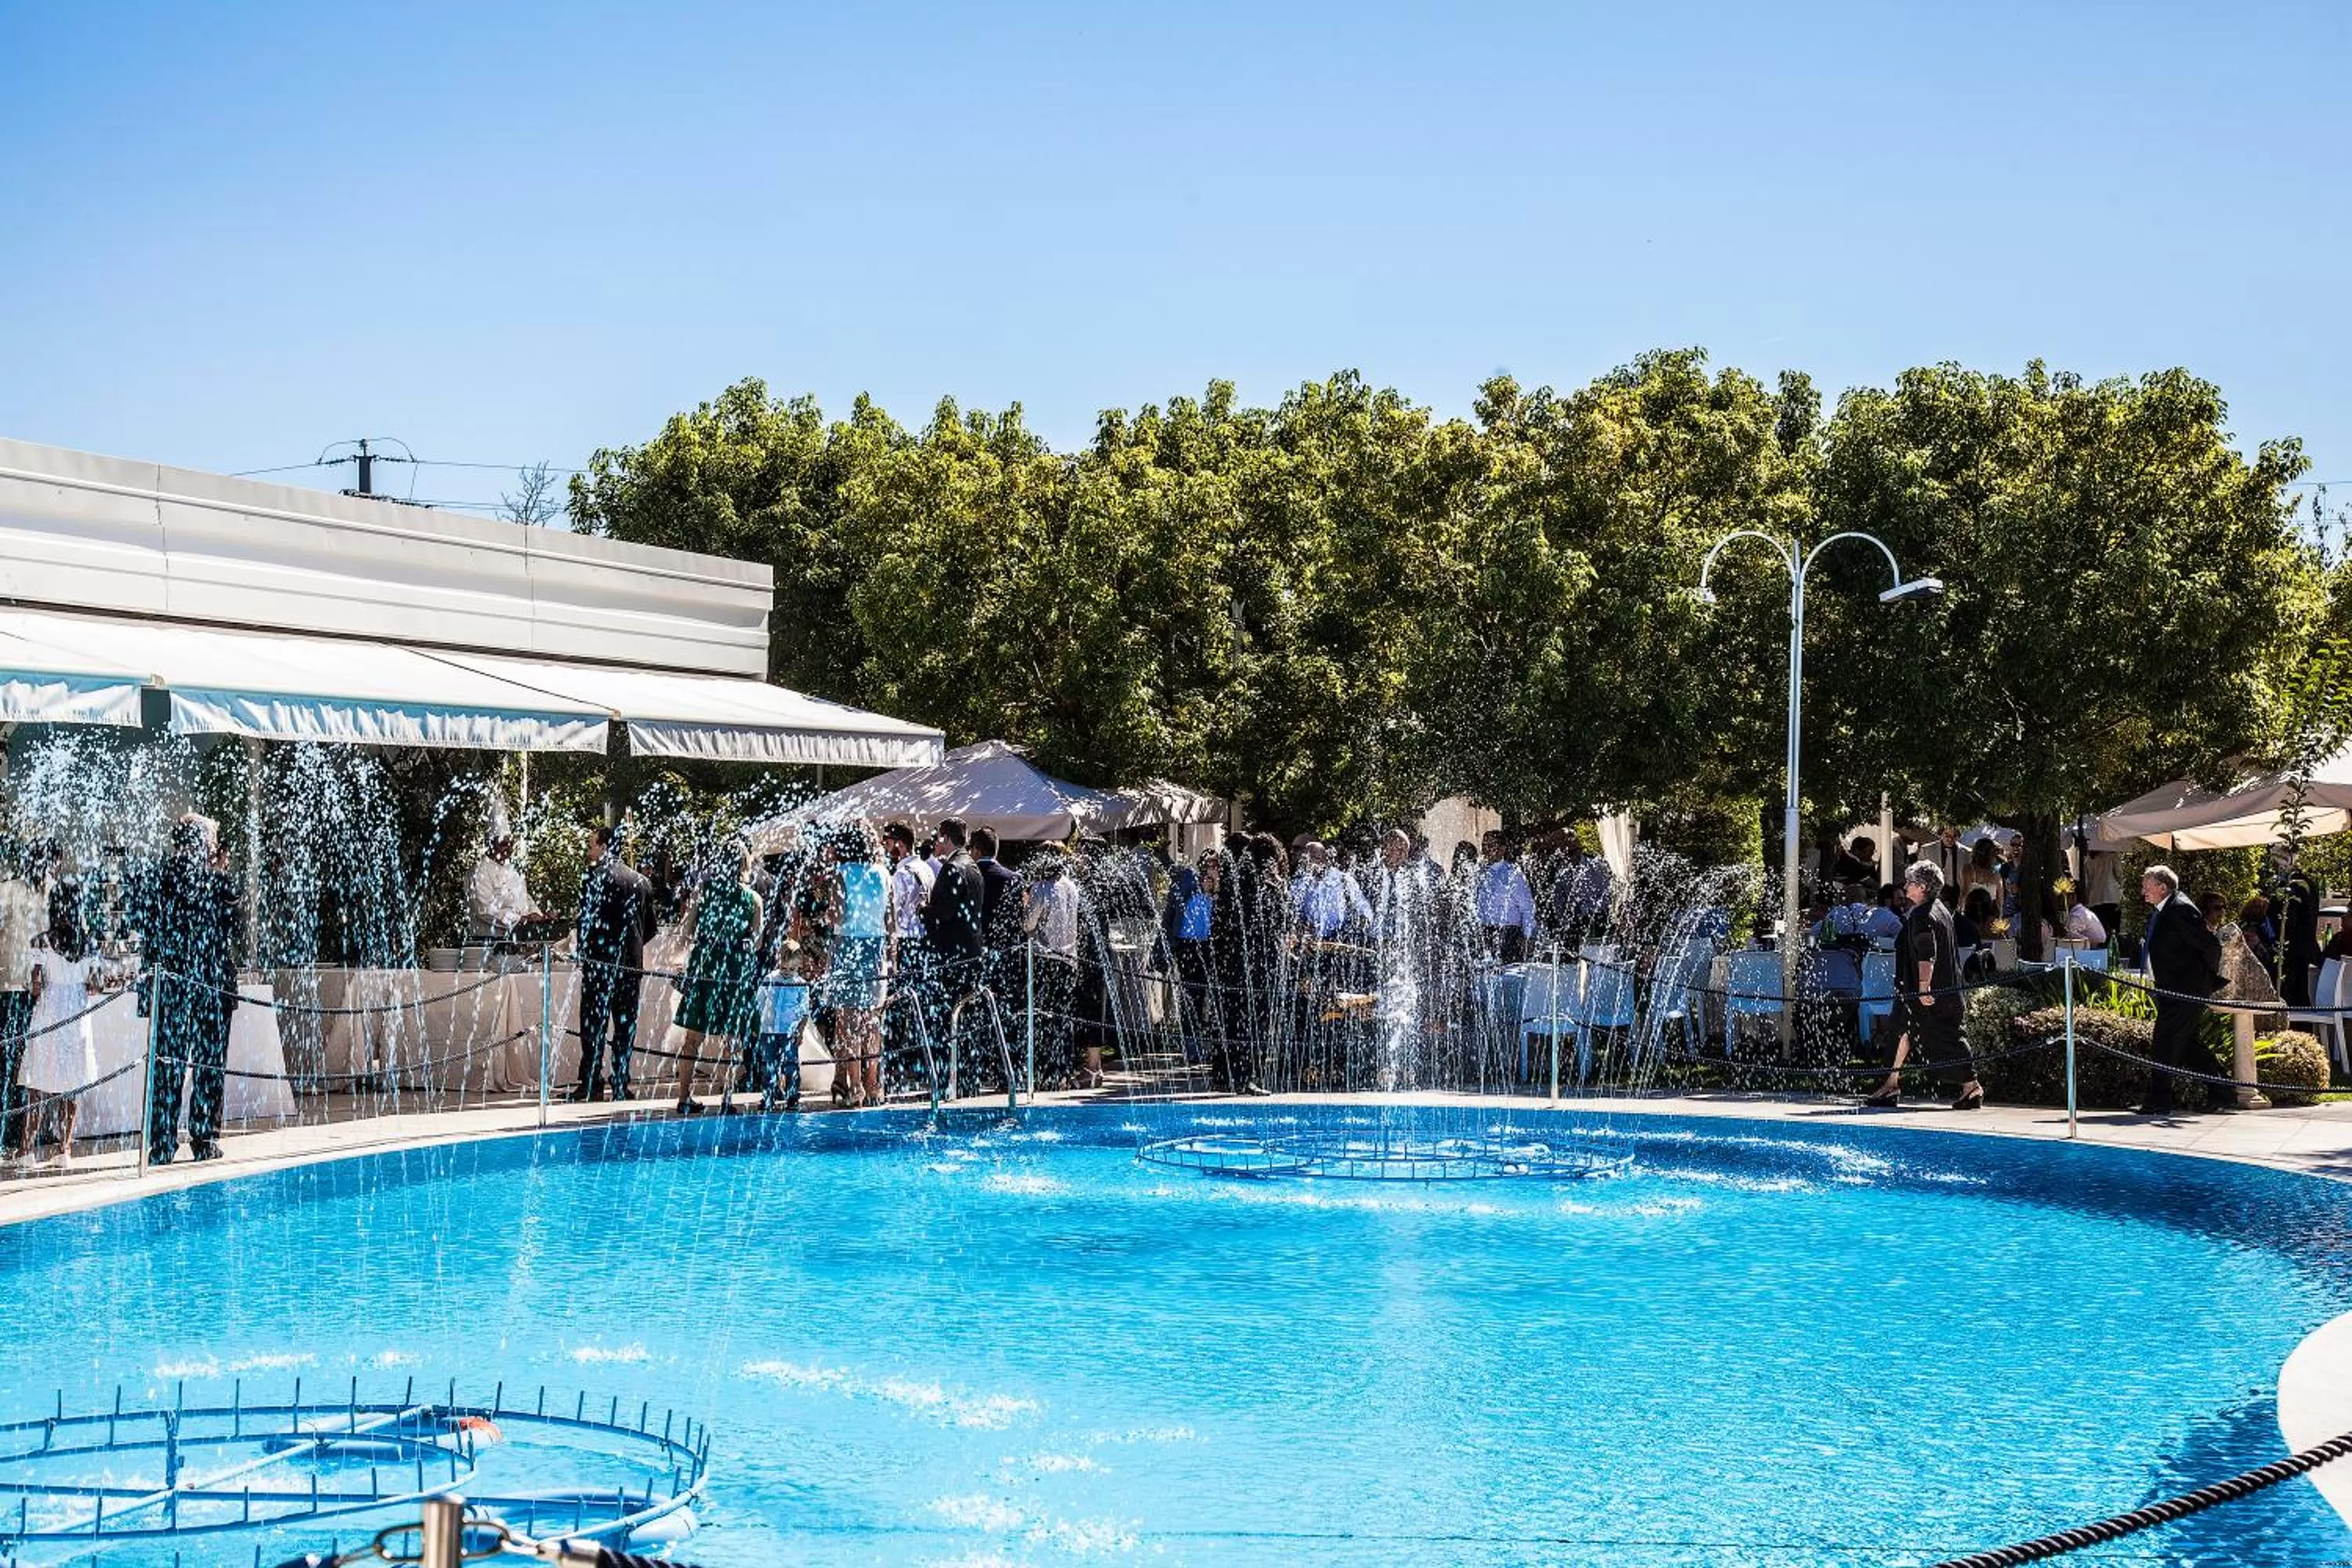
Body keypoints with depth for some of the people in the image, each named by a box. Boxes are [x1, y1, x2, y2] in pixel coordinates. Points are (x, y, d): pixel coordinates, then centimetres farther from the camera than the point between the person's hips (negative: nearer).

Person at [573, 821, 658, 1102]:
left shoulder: (596, 876, -8)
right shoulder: (642, 882, 10)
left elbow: (587, 920, -14)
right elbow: (650, 928, 12)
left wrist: (582, 951, -1)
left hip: (601, 962, -5)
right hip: (632, 963, 5)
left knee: (594, 1025, -1)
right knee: (625, 1026, 8)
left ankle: (591, 1084, -4)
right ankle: (621, 1086, 8)